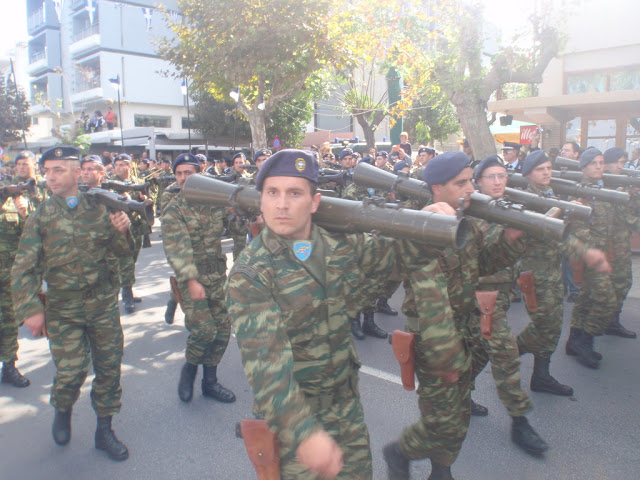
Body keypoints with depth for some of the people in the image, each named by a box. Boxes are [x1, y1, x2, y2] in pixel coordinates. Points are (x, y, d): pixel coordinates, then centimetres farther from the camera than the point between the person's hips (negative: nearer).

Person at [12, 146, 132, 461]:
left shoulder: (97, 209, 2)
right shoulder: (40, 217, -2)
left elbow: (121, 251, 7)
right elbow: (23, 268, -3)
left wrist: (123, 231, -14)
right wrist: (30, 309, -10)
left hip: (104, 305, 2)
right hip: (63, 310, -1)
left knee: (109, 367, 7)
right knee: (70, 371, -1)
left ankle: (104, 430, 26)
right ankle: (62, 411, 34)